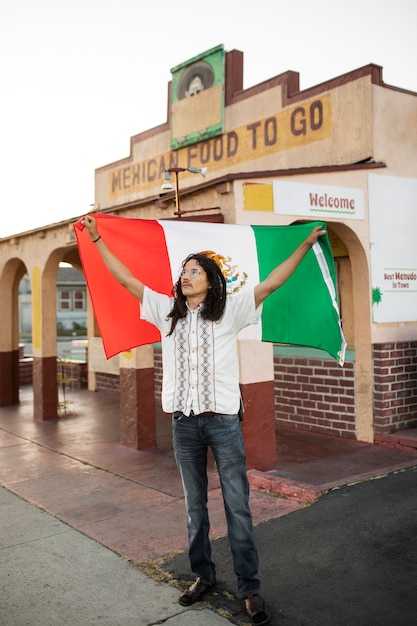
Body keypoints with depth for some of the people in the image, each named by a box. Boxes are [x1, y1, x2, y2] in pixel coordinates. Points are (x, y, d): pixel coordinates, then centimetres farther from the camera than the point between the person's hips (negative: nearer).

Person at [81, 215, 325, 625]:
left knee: (237, 506, 0)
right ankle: (203, 575, 29)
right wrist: (96, 239, 10)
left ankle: (249, 588, 10)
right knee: (194, 506, 14)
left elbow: (270, 284, -5)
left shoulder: (229, 311, 1)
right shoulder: (167, 311, 9)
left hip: (223, 419, -3)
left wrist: (306, 245, -10)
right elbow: (125, 278, 11)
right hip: (184, 421, 3)